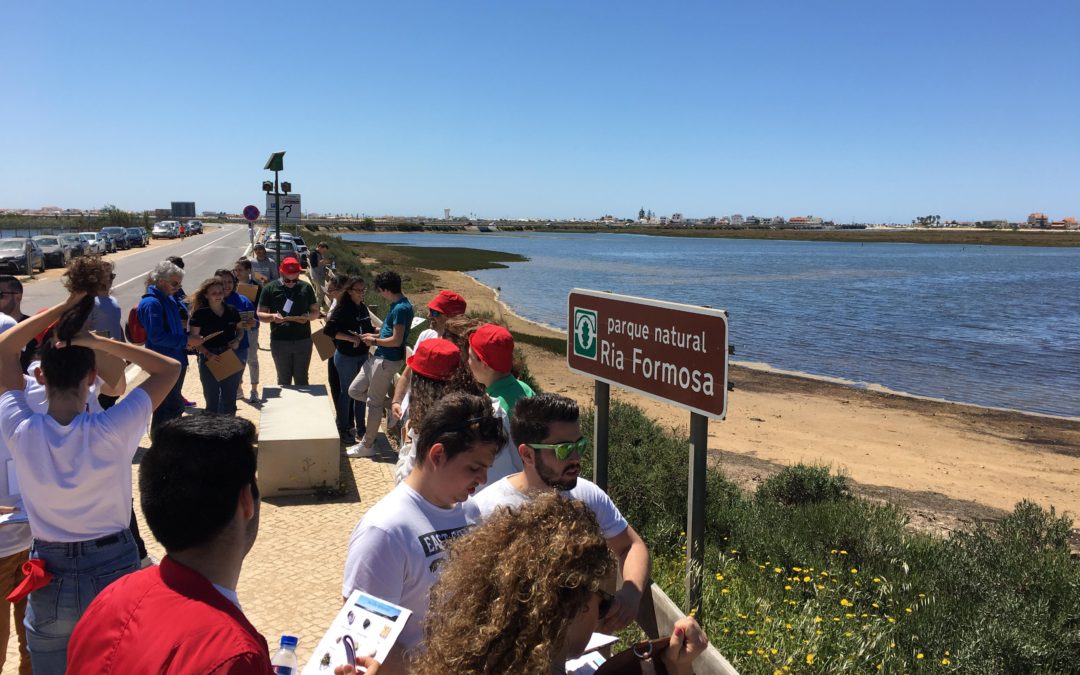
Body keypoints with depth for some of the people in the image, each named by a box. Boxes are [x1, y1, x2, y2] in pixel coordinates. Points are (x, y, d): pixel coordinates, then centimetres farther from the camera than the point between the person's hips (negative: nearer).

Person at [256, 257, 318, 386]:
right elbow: (260, 314, 0)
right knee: (283, 380, 10)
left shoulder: (306, 287, 3)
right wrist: (272, 317, -21)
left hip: (303, 340, 1)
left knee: (301, 379, 9)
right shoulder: (270, 288, -2)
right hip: (279, 341, -1)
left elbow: (315, 312, 9)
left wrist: (307, 316, -14)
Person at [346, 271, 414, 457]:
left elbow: (397, 340, -24)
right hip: (379, 357, 10)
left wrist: (375, 341, -10)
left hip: (387, 361, -10)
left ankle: (367, 445, 13)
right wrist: (375, 336, 11)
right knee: (354, 390, 14)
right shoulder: (397, 305, 10)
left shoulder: (401, 308, -21)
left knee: (374, 402, 2)